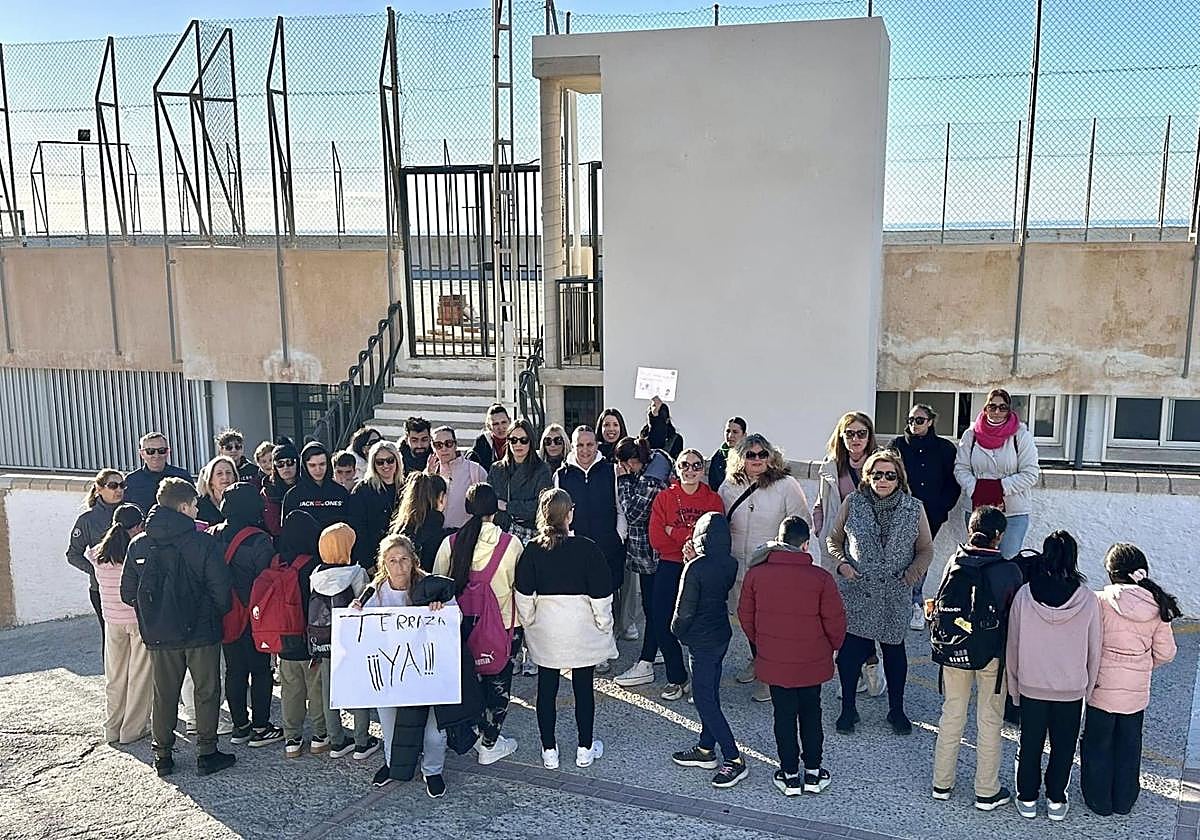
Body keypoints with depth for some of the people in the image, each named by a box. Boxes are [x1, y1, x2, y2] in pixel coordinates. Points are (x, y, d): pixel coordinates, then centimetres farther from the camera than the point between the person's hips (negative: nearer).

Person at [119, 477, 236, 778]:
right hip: (201, 631, -3)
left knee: (164, 695, 15)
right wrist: (218, 614, 6)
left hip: (158, 634, 4)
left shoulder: (139, 545, -1)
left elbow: (128, 593, 2)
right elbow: (221, 588, -13)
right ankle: (207, 754, 13)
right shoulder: (203, 542, -13)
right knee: (207, 692, 9)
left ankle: (163, 756, 21)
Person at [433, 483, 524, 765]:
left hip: (462, 625, 3)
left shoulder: (450, 543, -9)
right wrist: (521, 623, 8)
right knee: (498, 682, 13)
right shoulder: (511, 544, -15)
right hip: (503, 626, -2)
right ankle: (489, 744, 21)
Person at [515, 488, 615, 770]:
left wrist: (529, 624, 12)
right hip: (582, 629, -1)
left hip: (545, 630, 2)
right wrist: (604, 625, 3)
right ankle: (585, 749, 23)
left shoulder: (532, 550, -7)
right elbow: (600, 595, -9)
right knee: (583, 688, 11)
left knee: (546, 689, 12)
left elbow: (523, 596, -1)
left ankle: (549, 751, 20)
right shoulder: (586, 548, -13)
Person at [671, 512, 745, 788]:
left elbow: (685, 610, -20)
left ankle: (735, 760, 2)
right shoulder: (730, 564, -2)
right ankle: (706, 749, 32)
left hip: (702, 641, -8)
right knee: (709, 694, 19)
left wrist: (677, 630, 2)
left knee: (704, 700, 1)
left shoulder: (695, 569, -23)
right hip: (722, 635, 8)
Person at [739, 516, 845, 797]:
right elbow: (835, 619, -8)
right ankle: (813, 773, 29)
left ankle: (790, 775, 24)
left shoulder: (756, 573, -11)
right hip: (812, 661, 0)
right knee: (810, 715, 18)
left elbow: (745, 615, 0)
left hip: (773, 661, 1)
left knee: (784, 716, 14)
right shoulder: (821, 578, -15)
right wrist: (832, 646, 12)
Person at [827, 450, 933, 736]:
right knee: (850, 650, 3)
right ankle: (848, 709, 22)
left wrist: (912, 573, -11)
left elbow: (925, 549, 6)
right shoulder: (852, 503, -2)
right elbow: (833, 540, 7)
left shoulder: (914, 509, -1)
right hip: (855, 593, 0)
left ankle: (896, 709, 31)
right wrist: (841, 563, -11)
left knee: (894, 649, 14)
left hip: (895, 597, 1)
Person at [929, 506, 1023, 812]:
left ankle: (942, 783, 26)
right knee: (989, 721, 11)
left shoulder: (954, 562, -7)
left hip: (952, 651, 3)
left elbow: (940, 606, 0)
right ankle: (987, 792, 21)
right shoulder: (1009, 571, -13)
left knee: (951, 715, 16)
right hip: (991, 655, -2)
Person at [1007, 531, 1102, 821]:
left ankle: (1027, 799, 29)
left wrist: (1014, 687, 7)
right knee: (1063, 747, 19)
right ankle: (1056, 801, 31)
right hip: (1072, 689, 0)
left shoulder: (1024, 595, -15)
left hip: (1031, 686, 0)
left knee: (1029, 745, 17)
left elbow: (1013, 646, -6)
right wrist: (1088, 689, 10)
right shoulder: (1087, 600, -16)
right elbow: (1094, 652, -5)